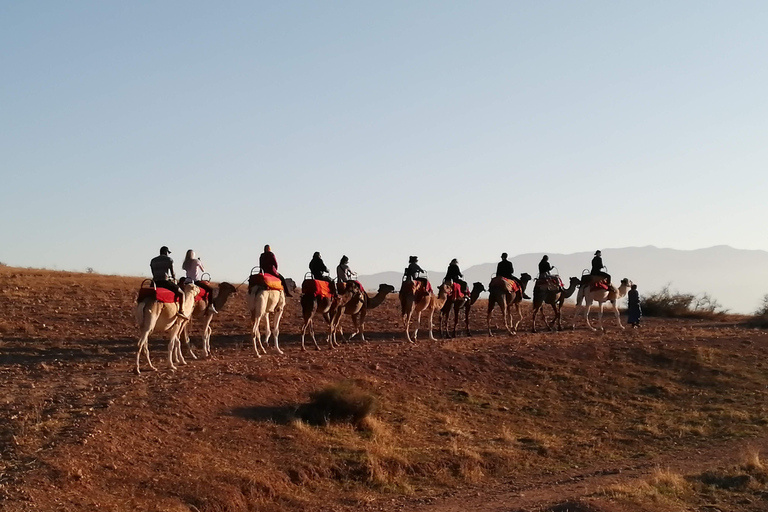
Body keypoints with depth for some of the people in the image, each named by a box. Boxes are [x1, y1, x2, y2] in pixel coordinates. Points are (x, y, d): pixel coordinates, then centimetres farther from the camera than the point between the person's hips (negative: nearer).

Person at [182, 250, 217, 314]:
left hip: (188, 280, 6)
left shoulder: (185, 263, 9)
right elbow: (203, 270, 4)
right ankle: (210, 306, -14)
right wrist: (200, 262, 18)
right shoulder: (196, 261, -4)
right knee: (210, 289, -4)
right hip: (196, 281, -6)